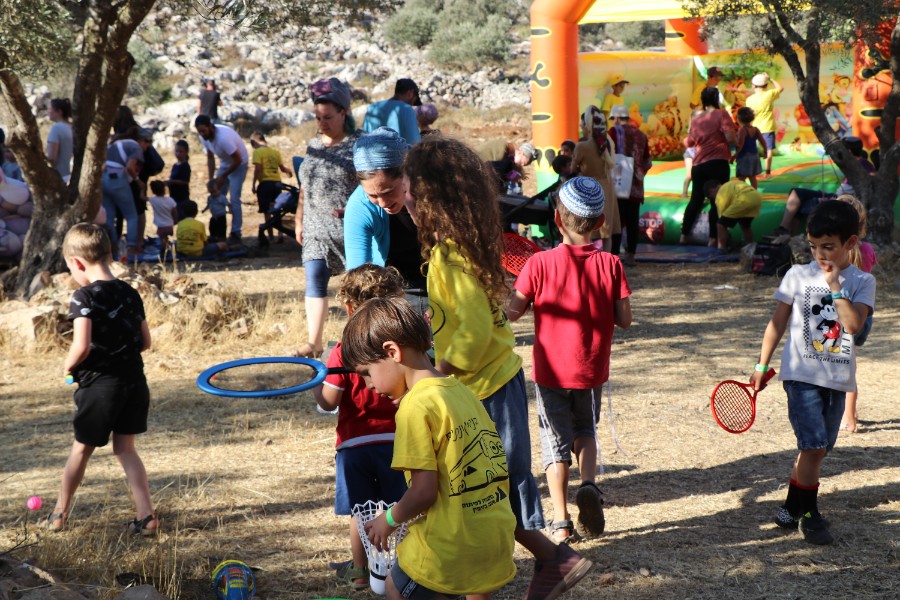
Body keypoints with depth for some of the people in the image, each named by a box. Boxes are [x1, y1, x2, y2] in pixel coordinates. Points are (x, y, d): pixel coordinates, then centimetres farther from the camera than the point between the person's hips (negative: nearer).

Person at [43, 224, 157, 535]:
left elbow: (81, 346, -24)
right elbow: (145, 341, 9)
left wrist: (68, 366, -5)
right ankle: (146, 516, 6)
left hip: (99, 383, -5)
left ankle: (59, 515, 28)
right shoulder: (130, 293, 5)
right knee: (125, 448, 14)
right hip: (133, 380, 5)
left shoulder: (84, 296, -15)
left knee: (81, 450, 12)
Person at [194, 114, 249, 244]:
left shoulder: (224, 138, -37)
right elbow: (210, 158, 1)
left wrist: (223, 176, -20)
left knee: (234, 199, -14)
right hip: (225, 163, 7)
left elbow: (238, 160, -28)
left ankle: (235, 233, -8)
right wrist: (211, 178, -7)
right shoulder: (204, 137, -13)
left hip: (239, 164, -7)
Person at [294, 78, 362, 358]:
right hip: (317, 229, 5)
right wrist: (299, 220, 16)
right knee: (314, 280, -1)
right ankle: (314, 341, 1)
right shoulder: (313, 146, 14)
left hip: (350, 227, -5)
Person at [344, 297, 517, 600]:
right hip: (497, 539, 7)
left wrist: (389, 519, 0)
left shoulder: (416, 406, -16)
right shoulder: (463, 391, 8)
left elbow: (423, 492, -18)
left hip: (451, 547, -7)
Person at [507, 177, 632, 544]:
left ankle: (561, 522, 8)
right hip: (592, 371, 2)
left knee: (556, 442, 10)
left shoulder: (540, 263, -14)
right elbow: (624, 320, -8)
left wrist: (534, 303, 8)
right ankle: (588, 483, -2)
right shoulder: (610, 265, -9)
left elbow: (512, 313, -13)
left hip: (550, 371, -2)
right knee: (585, 431, 25)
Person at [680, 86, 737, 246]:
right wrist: (736, 143, 4)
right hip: (718, 163, -6)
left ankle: (684, 235, 14)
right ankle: (712, 238, -2)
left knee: (695, 200, 14)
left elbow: (688, 143, 22)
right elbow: (730, 138, -15)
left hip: (698, 165, 6)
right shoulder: (721, 114, -4)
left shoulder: (696, 120, 12)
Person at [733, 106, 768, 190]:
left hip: (744, 157, -7)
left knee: (741, 178, -7)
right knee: (753, 177, 16)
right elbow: (763, 142, 8)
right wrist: (765, 150, 25)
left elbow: (740, 145, -22)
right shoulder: (755, 130, 5)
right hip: (754, 155, 7)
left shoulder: (742, 130, -15)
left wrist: (734, 155, -15)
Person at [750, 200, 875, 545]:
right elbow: (778, 322, 7)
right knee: (814, 446, -11)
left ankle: (792, 509, 24)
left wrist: (836, 287, -18)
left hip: (837, 379, 3)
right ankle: (809, 515, 1)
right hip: (802, 375, -2)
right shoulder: (798, 275, 0)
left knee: (817, 449, 10)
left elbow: (854, 324, -15)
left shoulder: (862, 282, 0)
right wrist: (762, 365, 7)